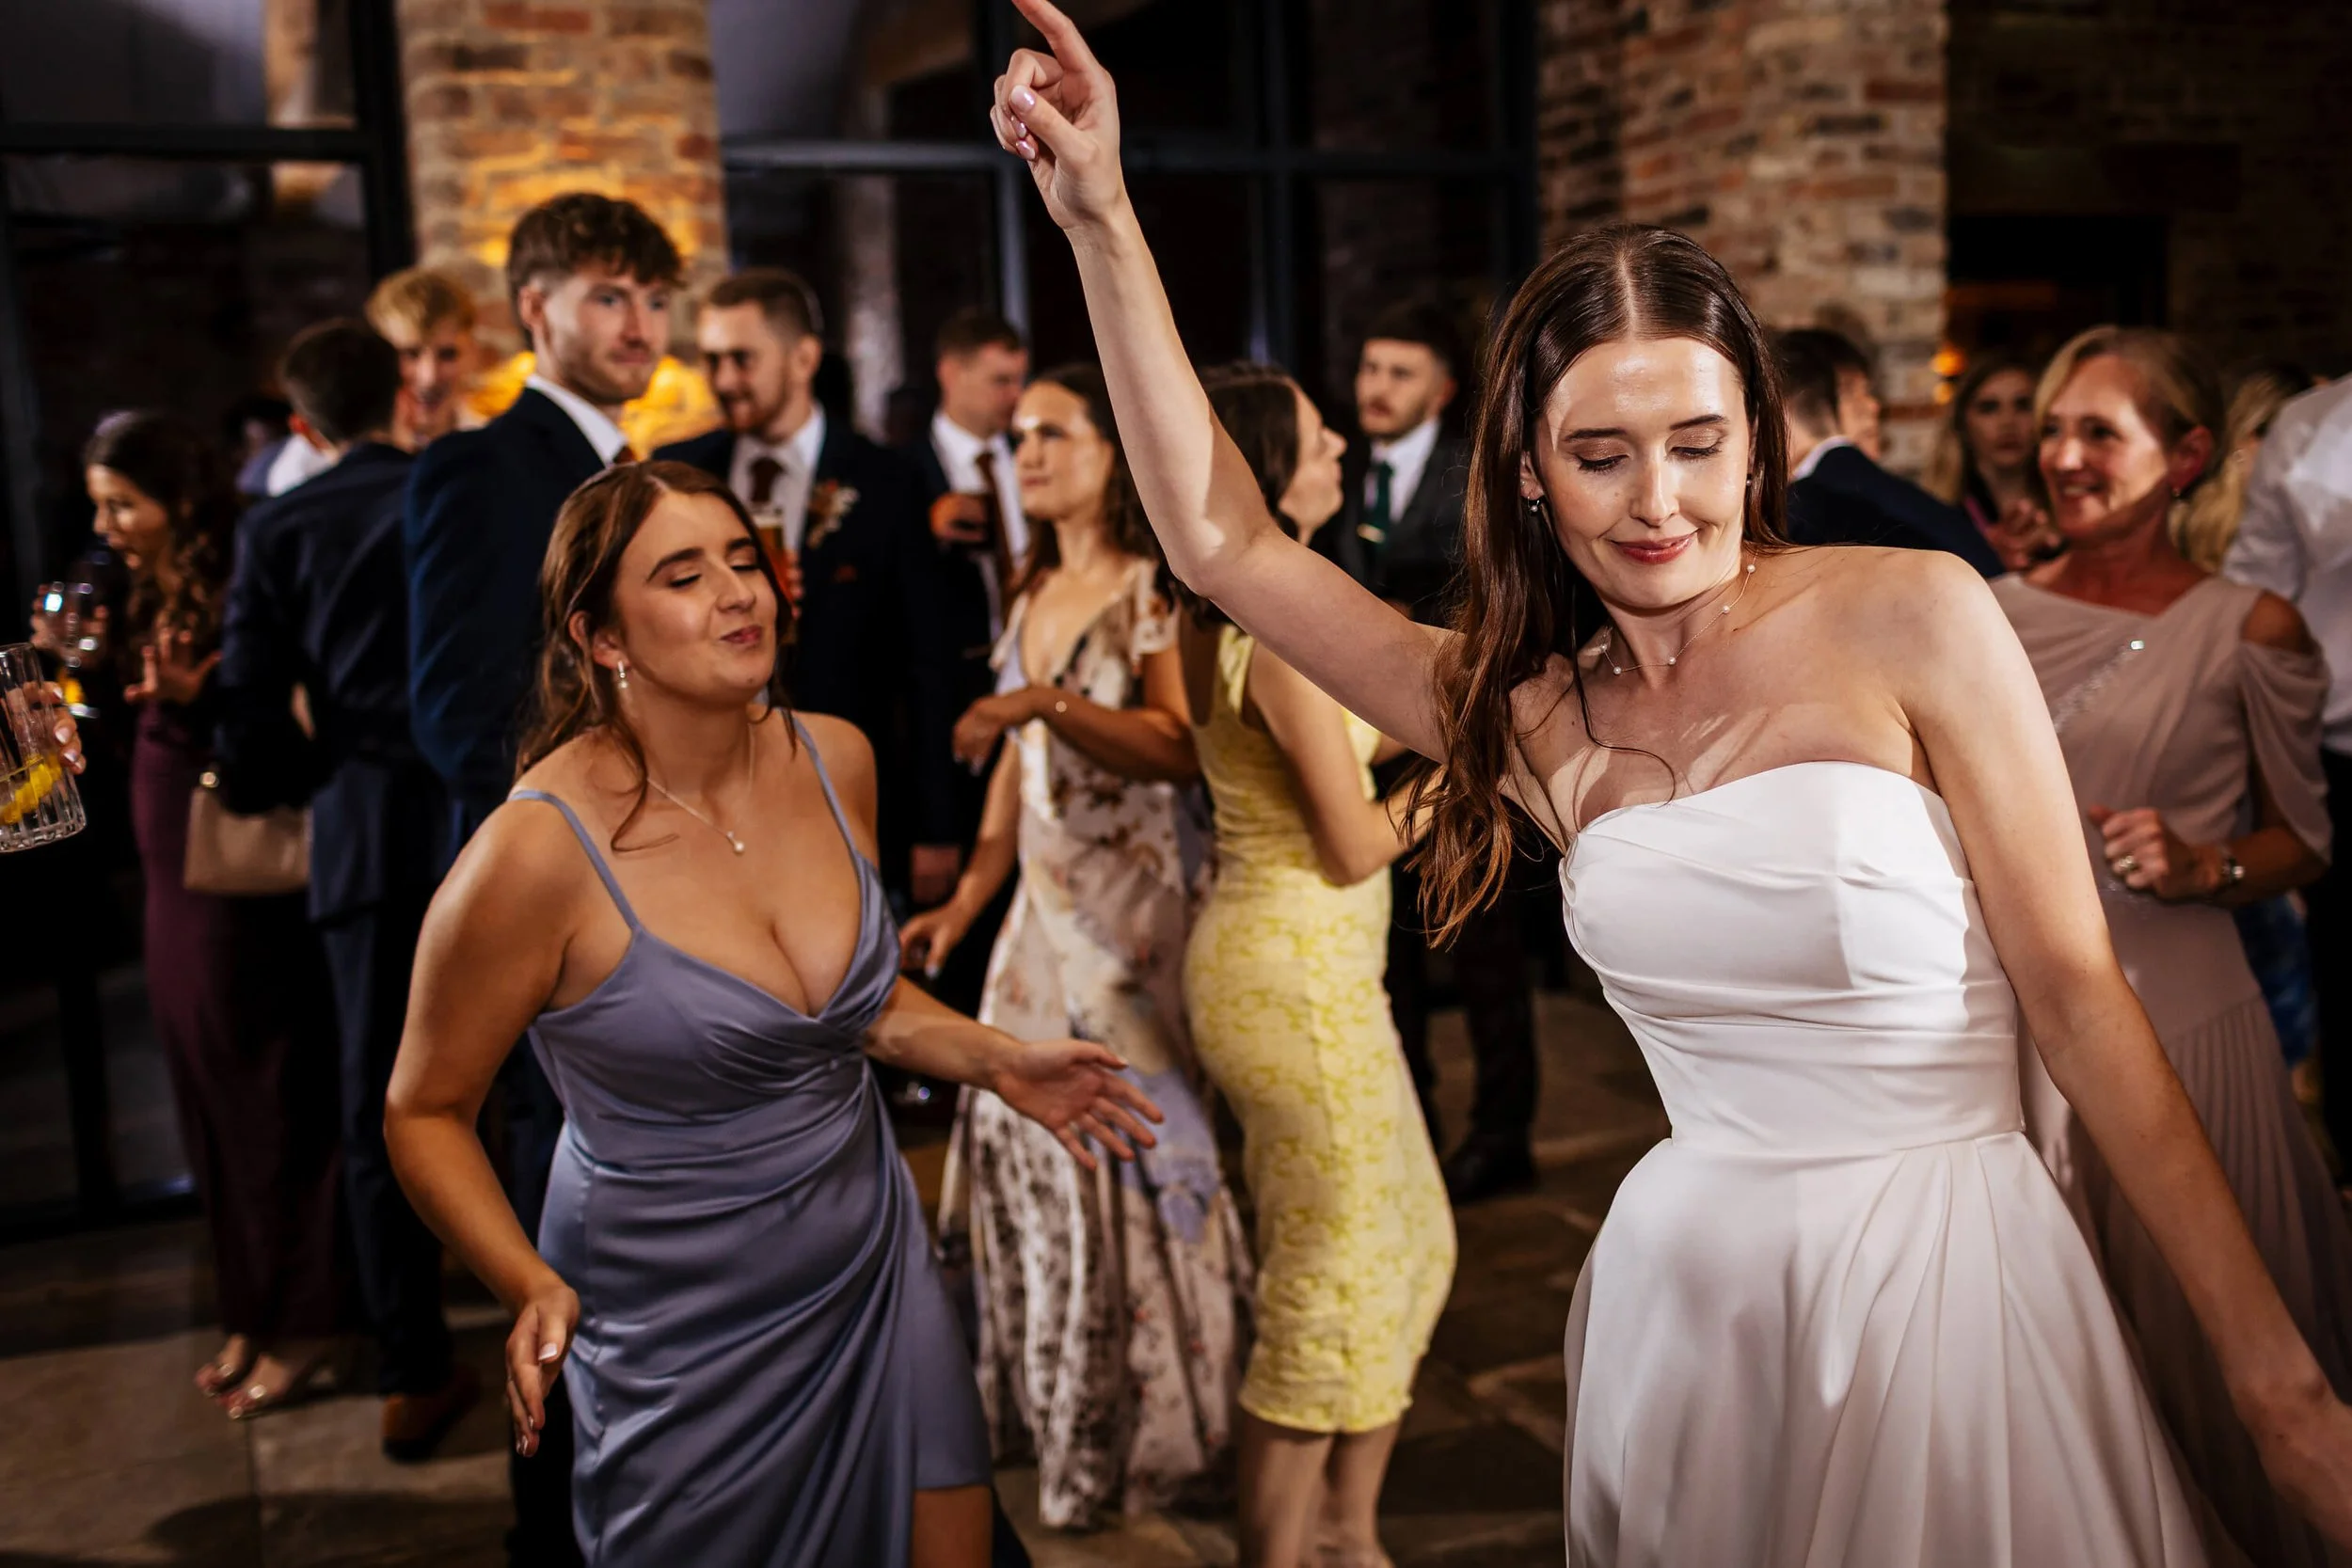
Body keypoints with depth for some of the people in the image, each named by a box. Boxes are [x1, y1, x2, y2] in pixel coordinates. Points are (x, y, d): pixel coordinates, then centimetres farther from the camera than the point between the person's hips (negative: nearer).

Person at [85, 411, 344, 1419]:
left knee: (274, 1104, 3)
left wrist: (196, 699, -28)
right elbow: (150, 737, 12)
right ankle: (254, 1314, 29)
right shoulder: (152, 600, 9)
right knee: (212, 1101, 15)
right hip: (175, 881, 9)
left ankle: (302, 1324, 17)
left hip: (247, 887, -9)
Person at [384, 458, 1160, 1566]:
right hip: (684, 1334, -5)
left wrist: (995, 1060, 4)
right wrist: (532, 1289, -24)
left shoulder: (834, 761, -4)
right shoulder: (538, 851, -23)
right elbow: (425, 1112, -11)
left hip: (875, 1267, 6)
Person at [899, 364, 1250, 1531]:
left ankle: (1137, 1431, 16)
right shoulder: (1033, 595, 14)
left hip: (1132, 906, -7)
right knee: (1024, 1140, 9)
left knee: (1126, 1144, 0)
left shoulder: (1155, 587, -7)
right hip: (1044, 907, 7)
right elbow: (1017, 767, 15)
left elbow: (1179, 748, -19)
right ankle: (1046, 1404, 26)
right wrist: (963, 903, 12)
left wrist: (1047, 701, -26)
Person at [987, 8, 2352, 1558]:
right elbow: (1220, 538, 2)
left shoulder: (1912, 616, -8)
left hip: (1952, 1279, -3)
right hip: (1689, 1293, 3)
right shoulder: (1530, 713, 3)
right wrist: (1102, 221, -2)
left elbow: (2081, 996, -8)